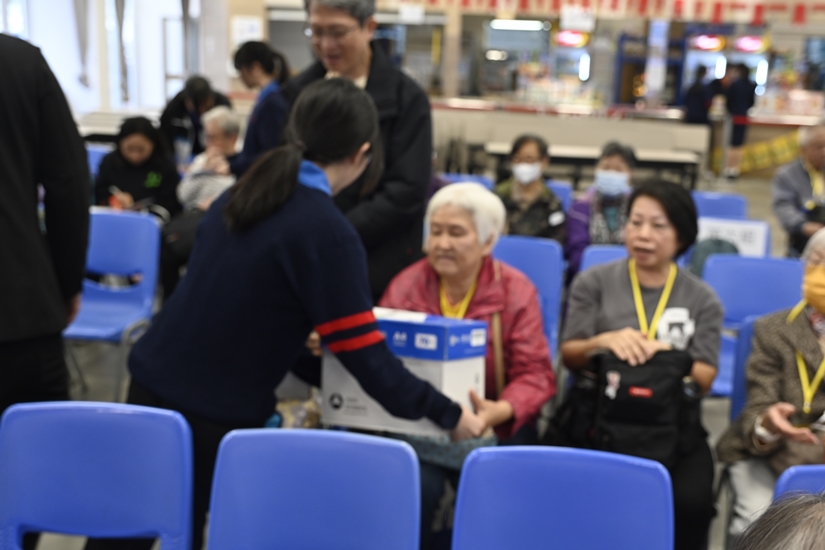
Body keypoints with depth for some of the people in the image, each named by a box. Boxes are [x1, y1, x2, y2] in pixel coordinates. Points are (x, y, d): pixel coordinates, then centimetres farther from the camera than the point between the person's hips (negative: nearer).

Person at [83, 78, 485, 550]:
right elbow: (366, 357, -15)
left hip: (152, 379, 7)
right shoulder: (329, 234, -17)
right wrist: (449, 416, -4)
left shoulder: (242, 192, 6)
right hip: (215, 414, -7)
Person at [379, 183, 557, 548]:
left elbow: (535, 374, -9)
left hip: (495, 428, -1)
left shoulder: (516, 290, -3)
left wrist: (500, 411, -30)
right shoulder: (407, 284, 3)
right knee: (416, 485, -27)